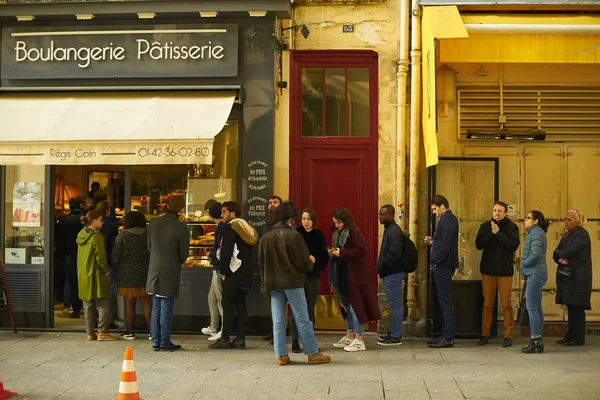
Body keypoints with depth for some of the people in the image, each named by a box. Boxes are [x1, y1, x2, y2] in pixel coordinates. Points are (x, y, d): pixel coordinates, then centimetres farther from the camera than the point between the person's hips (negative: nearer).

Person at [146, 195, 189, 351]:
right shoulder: (181, 227, -13)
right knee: (166, 308, 0)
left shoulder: (153, 223, 1)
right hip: (171, 272, -4)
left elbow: (149, 246, 9)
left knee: (156, 308, 12)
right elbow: (184, 252, -6)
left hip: (154, 271, 5)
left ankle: (156, 341, 15)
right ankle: (165, 342, 4)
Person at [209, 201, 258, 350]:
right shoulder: (246, 227, 16)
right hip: (246, 273, 8)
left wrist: (223, 271, -9)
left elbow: (226, 252, -18)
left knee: (227, 305, -4)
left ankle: (225, 339, -4)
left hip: (234, 273, -8)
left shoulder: (230, 228, -11)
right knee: (241, 305, 9)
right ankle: (240, 339, 7)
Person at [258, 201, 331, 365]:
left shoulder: (265, 237, 4)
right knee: (302, 319, 2)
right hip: (293, 282, -4)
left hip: (273, 284, 4)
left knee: (278, 321, 7)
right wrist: (311, 262, 10)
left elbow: (261, 262, 9)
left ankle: (281, 355, 8)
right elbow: (303, 263, -11)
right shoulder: (294, 235, -12)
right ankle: (313, 353, 7)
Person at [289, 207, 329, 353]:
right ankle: (295, 340, -2)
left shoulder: (318, 236, 7)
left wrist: (315, 260, -13)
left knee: (310, 309, 6)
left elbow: (325, 255, 5)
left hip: (313, 276, 2)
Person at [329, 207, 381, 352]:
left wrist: (342, 253, -22)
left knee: (354, 304, -6)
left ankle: (359, 340, -1)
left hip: (355, 274, -8)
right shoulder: (336, 233, 11)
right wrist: (332, 253, 0)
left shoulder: (354, 233, -13)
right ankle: (349, 336, 24)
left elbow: (361, 251, -21)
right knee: (347, 305, 14)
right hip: (341, 274, 8)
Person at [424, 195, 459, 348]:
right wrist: (432, 241, 14)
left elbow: (446, 244, -22)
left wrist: (436, 261, -19)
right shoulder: (448, 219, 18)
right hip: (442, 266, 11)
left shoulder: (447, 220, -14)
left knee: (446, 302, -7)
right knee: (444, 302, 13)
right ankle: (445, 335, 19)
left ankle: (448, 338, -4)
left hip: (443, 266, -11)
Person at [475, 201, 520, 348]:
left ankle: (508, 335, 5)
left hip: (505, 271, -2)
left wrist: (498, 233, -16)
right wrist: (491, 233, -14)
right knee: (487, 304, 7)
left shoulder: (512, 227, -1)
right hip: (488, 270, 2)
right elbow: (478, 244, -3)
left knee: (506, 305, -1)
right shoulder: (485, 226, 7)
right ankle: (485, 334, 13)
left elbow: (514, 245, -14)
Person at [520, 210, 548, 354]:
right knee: (536, 308, 10)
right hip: (535, 274, 10)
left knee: (531, 307, -9)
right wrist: (524, 275, 14)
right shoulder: (535, 233, 19)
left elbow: (535, 255, -21)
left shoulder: (536, 233, -12)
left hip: (535, 274, -10)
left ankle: (535, 340, -8)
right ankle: (538, 342, 12)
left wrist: (523, 265, -5)